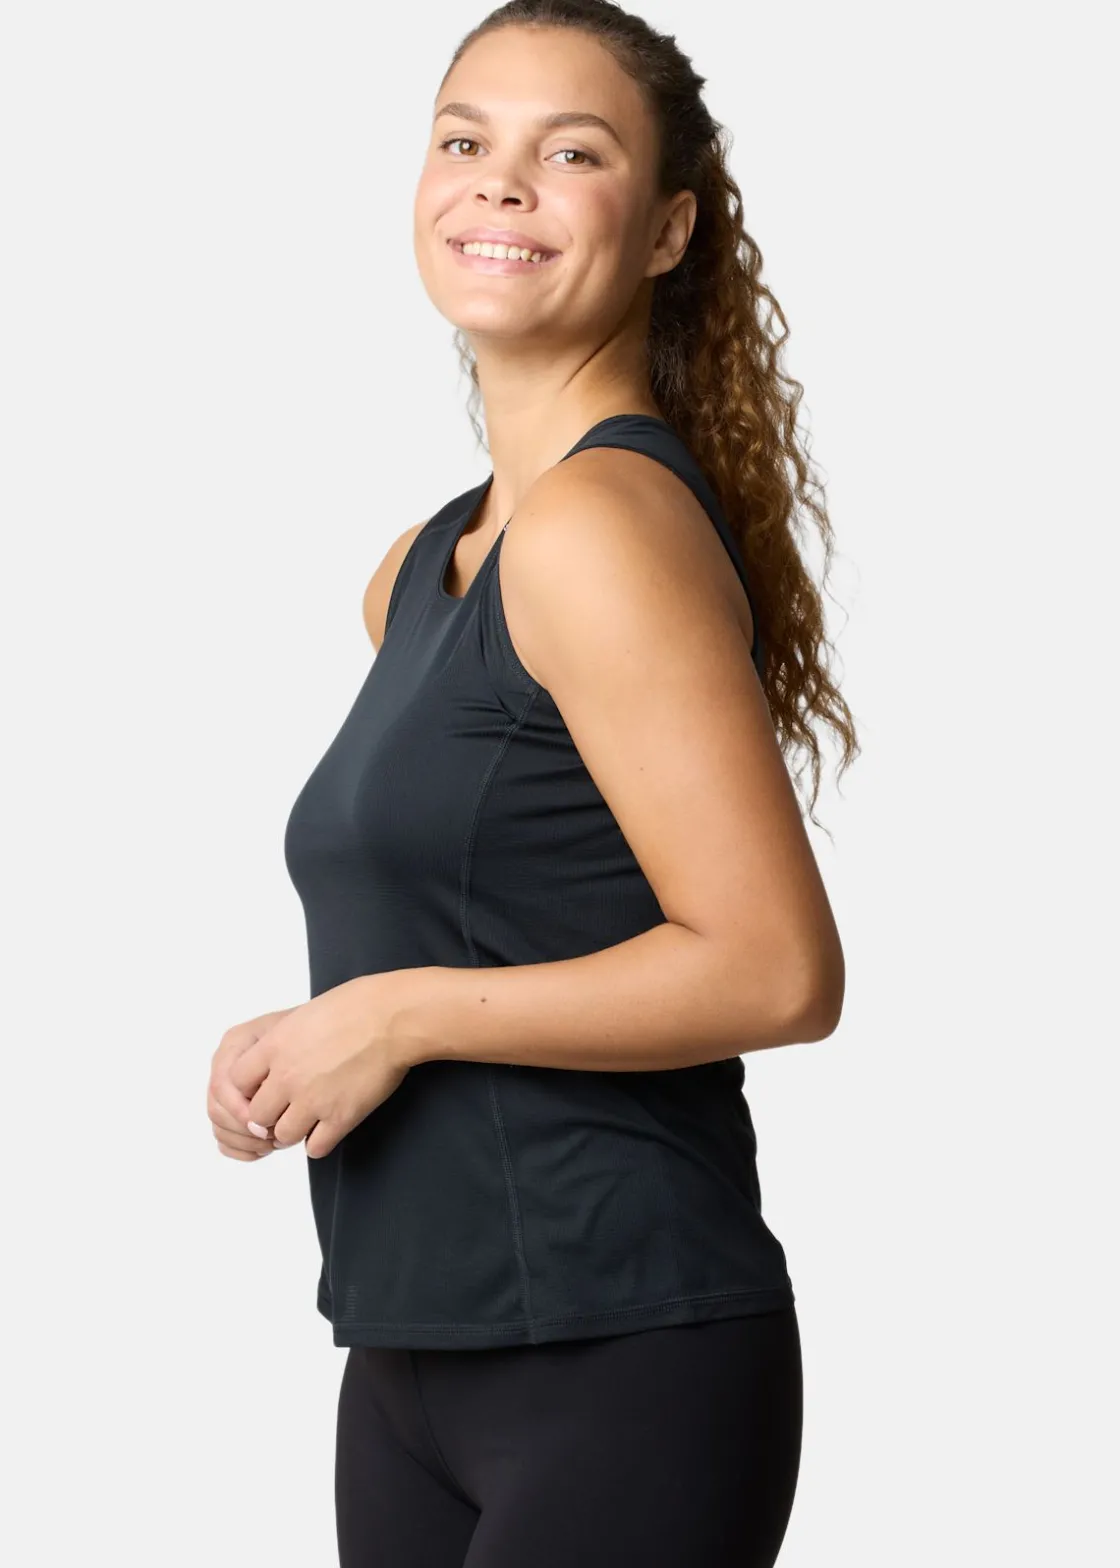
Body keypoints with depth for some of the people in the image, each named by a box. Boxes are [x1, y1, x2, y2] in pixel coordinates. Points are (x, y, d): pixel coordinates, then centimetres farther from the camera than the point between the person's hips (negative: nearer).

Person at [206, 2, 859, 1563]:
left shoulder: (607, 524, -15)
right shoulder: (418, 568, 11)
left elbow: (775, 970, -21)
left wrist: (399, 1017, -15)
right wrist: (294, 1046, 5)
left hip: (617, 1370, -8)